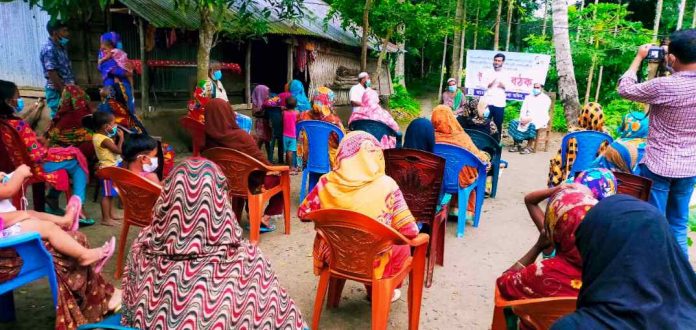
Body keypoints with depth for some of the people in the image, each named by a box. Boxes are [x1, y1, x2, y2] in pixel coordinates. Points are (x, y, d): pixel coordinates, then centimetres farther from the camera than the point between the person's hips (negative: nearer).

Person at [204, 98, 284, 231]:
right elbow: (260, 160, -17)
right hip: (248, 181, -6)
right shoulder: (240, 136, -28)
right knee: (279, 179, 17)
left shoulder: (207, 136, -14)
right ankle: (265, 218, 10)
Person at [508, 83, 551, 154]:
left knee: (532, 125, -38)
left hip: (540, 120, -5)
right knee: (514, 122, -20)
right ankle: (517, 145, -20)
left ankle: (528, 147, -30)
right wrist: (523, 118, -15)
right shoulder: (528, 97, 14)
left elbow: (542, 113, -15)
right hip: (527, 119, 5)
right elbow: (523, 110, 5)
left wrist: (530, 118, -26)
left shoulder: (546, 99, -2)